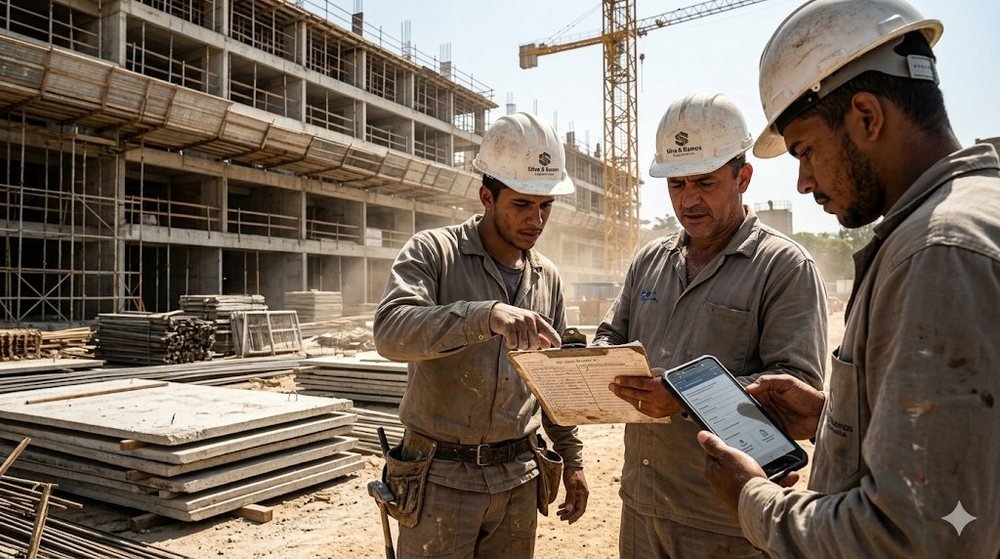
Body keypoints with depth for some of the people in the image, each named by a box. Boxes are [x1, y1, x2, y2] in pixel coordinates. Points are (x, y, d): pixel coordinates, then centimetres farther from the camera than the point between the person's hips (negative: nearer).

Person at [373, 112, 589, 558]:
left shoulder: (548, 277, 6)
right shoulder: (432, 252, -9)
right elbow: (391, 331, -28)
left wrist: (571, 457, 14)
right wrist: (486, 315, -41)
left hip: (518, 478, 5)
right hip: (440, 476, -4)